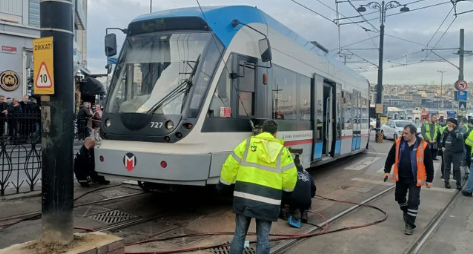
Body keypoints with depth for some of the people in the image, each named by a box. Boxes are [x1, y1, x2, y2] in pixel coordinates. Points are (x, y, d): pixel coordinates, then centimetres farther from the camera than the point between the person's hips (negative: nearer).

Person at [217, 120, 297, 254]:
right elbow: (290, 177, 1)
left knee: (239, 234, 13)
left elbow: (230, 166, 3)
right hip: (267, 201, 0)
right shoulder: (282, 150, 5)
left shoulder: (247, 143, 4)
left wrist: (223, 185, 15)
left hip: (244, 196, 1)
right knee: (263, 237, 10)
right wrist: (287, 190, 21)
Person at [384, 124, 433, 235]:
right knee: (399, 197, 18)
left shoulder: (423, 146, -13)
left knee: (413, 202, -4)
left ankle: (410, 224, 7)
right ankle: (407, 213, 46)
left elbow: (429, 164, -5)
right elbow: (390, 157, 5)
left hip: (415, 179, -4)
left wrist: (429, 179, -2)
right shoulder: (398, 143, -6)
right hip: (400, 177, 4)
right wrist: (387, 170, 0)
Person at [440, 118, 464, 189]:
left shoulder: (459, 129, -8)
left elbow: (460, 136, -29)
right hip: (447, 152, 5)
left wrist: (452, 131, -24)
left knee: (456, 168, 0)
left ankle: (459, 183, 12)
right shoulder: (446, 130, 7)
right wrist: (442, 146, 10)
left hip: (456, 152, -5)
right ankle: (446, 182, 18)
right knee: (446, 167, 9)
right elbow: (442, 138, 19)